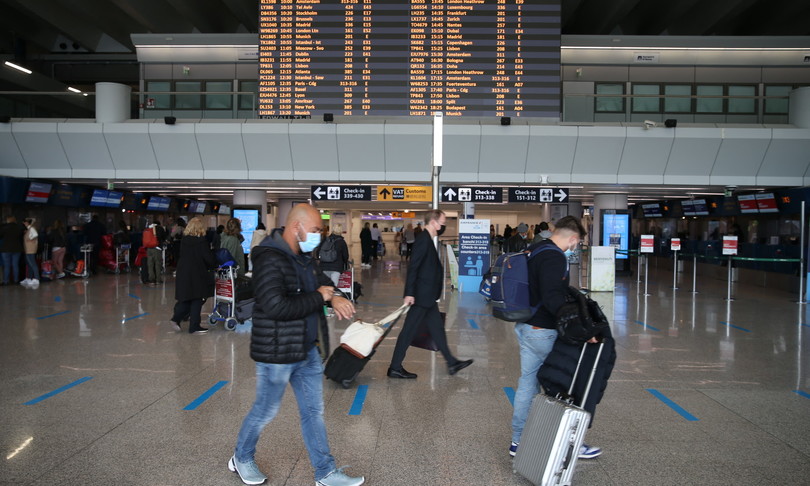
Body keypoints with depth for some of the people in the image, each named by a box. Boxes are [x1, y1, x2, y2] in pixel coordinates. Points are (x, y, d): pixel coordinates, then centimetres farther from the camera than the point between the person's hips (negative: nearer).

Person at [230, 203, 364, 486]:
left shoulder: (304, 256, 6)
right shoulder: (269, 260, -22)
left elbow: (321, 280, 20)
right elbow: (277, 306, -31)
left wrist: (334, 297, -5)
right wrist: (320, 297, -20)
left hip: (308, 350, 8)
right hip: (277, 353, -8)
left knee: (314, 411, 14)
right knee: (265, 411, 12)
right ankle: (241, 458, 39)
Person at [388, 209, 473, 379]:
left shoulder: (428, 239, 13)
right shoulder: (423, 239, -17)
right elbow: (413, 267, -22)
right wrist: (409, 293, -25)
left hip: (427, 296, 10)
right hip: (421, 295, -10)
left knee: (437, 328, 15)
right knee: (409, 331, -2)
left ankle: (452, 363, 26)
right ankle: (395, 368, 8)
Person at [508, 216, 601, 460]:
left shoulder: (534, 250, 11)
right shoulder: (555, 258, -19)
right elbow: (553, 299, -30)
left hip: (525, 327, 9)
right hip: (543, 332, -9)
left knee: (527, 383, 15)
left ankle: (518, 441, 24)